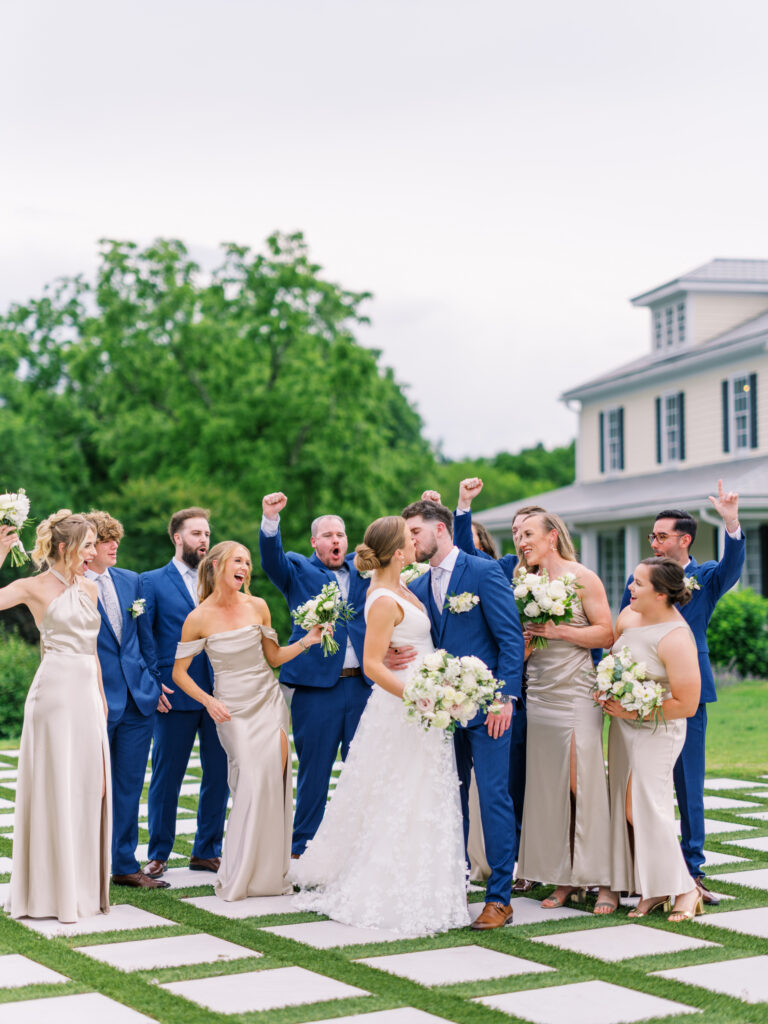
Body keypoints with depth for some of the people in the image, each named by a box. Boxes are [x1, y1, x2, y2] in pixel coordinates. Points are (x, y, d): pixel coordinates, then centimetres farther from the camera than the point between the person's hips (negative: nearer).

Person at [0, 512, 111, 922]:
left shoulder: (88, 588, 14)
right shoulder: (35, 587, -3)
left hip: (88, 693, 6)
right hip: (56, 691, -6)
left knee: (88, 786, 7)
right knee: (54, 786, -3)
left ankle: (82, 886, 17)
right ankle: (50, 891, 6)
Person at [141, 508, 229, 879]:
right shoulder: (152, 581, 3)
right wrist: (153, 682, -11)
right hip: (175, 695, -4)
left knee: (219, 775, 6)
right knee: (166, 777, 3)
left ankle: (207, 851, 19)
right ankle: (158, 855, 14)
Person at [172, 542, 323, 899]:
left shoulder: (257, 607, 3)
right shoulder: (199, 618, -7)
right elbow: (179, 673, 0)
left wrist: (304, 642, -4)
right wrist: (208, 701, -13)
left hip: (269, 702, 3)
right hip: (232, 710, -3)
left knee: (273, 783, -7)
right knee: (252, 784, -11)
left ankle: (269, 873, 7)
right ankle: (237, 876, 3)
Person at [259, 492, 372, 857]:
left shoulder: (363, 568, 16)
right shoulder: (298, 570, 8)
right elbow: (271, 557, -9)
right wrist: (271, 518, -28)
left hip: (364, 686, 3)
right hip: (317, 686, -3)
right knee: (313, 772, 3)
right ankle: (302, 849, 12)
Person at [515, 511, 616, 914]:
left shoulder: (582, 578, -2)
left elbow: (606, 633, -6)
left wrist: (558, 631, -13)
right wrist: (525, 637, -1)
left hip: (576, 693, -5)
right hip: (538, 695, 5)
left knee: (585, 783, -8)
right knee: (547, 786, 4)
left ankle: (605, 881, -2)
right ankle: (564, 878, 11)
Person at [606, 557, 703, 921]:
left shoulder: (676, 639, -22)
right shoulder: (629, 616, 0)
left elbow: (687, 704, -21)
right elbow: (612, 655, 20)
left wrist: (634, 712, -18)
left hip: (656, 731, -8)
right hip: (623, 727, 8)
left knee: (644, 808, -10)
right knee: (627, 810, 6)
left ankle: (684, 889, 3)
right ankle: (652, 890, 13)